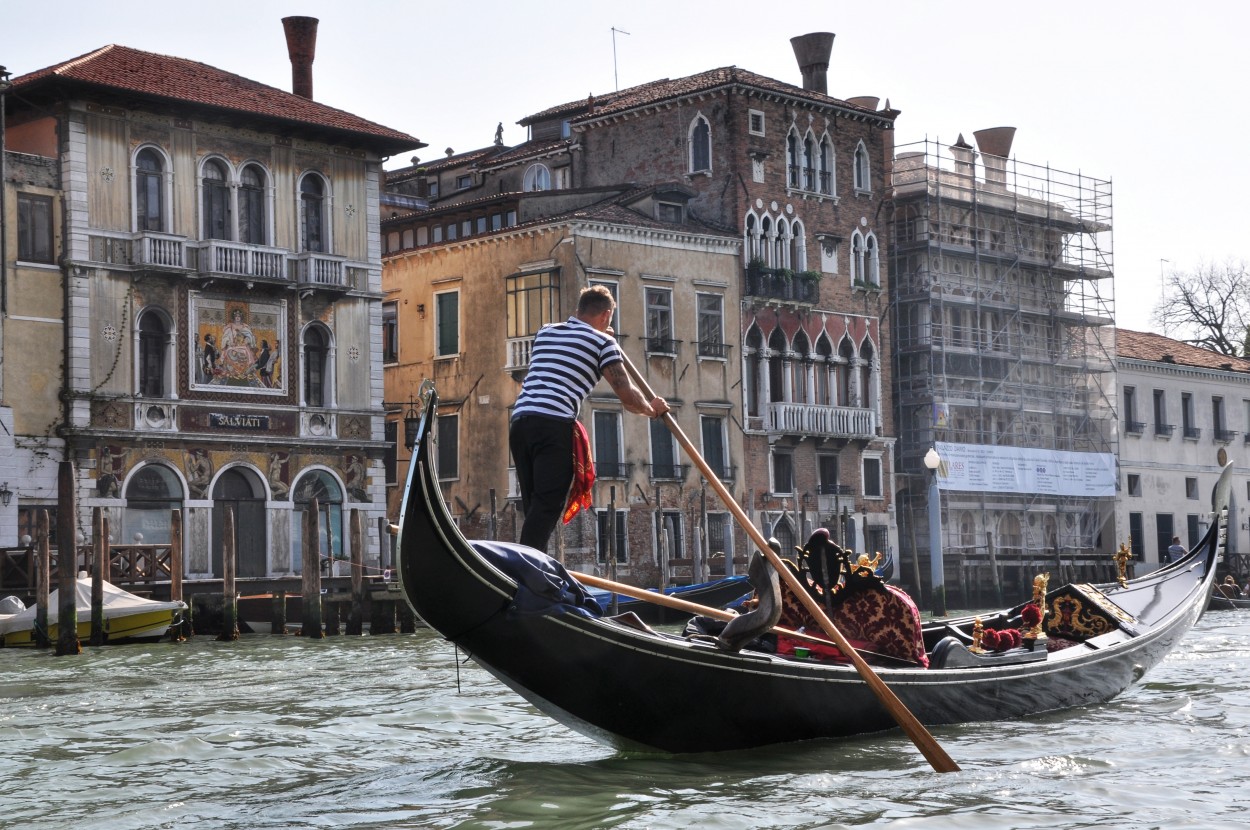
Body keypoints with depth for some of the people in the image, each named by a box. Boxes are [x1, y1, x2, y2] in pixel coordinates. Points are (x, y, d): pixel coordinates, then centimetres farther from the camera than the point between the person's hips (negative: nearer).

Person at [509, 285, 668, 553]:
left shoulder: (545, 331, 25)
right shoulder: (602, 342, 6)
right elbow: (627, 396, 3)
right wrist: (652, 409, 23)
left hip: (519, 420, 7)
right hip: (554, 424, -7)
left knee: (534, 508, 12)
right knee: (546, 508, -10)